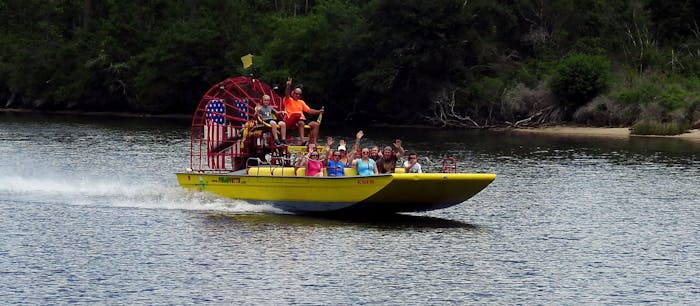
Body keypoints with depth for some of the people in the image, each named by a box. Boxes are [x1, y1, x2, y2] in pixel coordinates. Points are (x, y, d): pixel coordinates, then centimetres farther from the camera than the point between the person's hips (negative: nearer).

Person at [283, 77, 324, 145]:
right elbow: (286, 94, -16)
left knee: (315, 124, -12)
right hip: (292, 120, -7)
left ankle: (313, 142, -15)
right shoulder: (288, 100, 6)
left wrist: (319, 111, 5)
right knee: (301, 123, -38)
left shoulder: (301, 102, 25)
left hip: (302, 119, 7)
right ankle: (303, 141, -47)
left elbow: (309, 110, 20)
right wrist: (288, 86, -34)